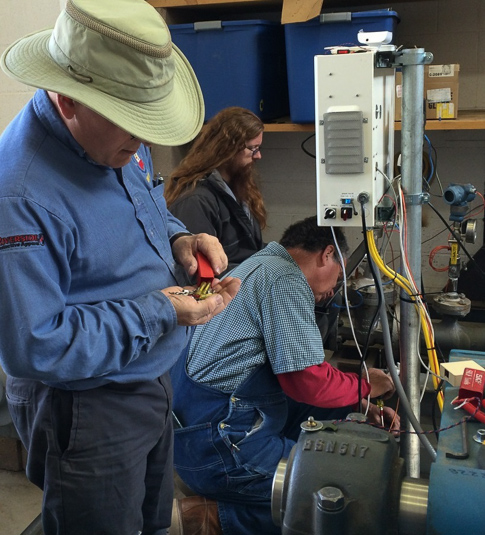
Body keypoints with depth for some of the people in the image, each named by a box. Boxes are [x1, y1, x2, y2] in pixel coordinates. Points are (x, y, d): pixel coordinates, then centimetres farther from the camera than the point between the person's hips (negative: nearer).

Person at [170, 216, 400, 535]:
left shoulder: (260, 266, 19)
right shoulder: (286, 281, -12)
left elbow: (293, 371, 22)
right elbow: (308, 380, -16)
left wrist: (358, 406, 16)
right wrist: (366, 386, 3)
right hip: (219, 441, -10)